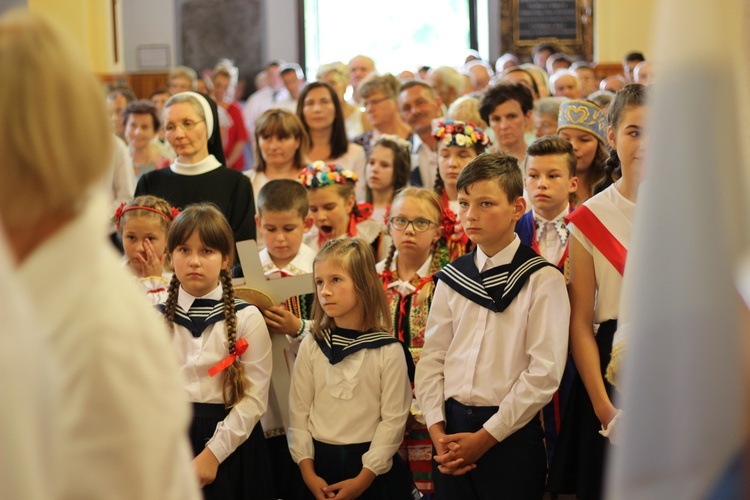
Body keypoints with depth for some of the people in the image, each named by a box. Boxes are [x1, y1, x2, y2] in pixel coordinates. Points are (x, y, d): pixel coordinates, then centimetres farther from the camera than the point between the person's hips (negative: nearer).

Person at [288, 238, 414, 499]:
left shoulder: (388, 350, -7)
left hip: (372, 468, -2)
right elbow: (298, 411, 1)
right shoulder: (311, 346, 0)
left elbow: (393, 419, -9)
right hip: (320, 464, 2)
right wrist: (308, 472, -5)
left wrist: (363, 478, -12)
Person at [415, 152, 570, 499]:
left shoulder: (542, 280, -6)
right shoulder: (452, 278, 9)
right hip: (452, 429, 4)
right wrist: (437, 427, -6)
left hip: (512, 435, -4)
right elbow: (432, 356, 7)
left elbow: (544, 372, -12)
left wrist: (486, 437, -13)